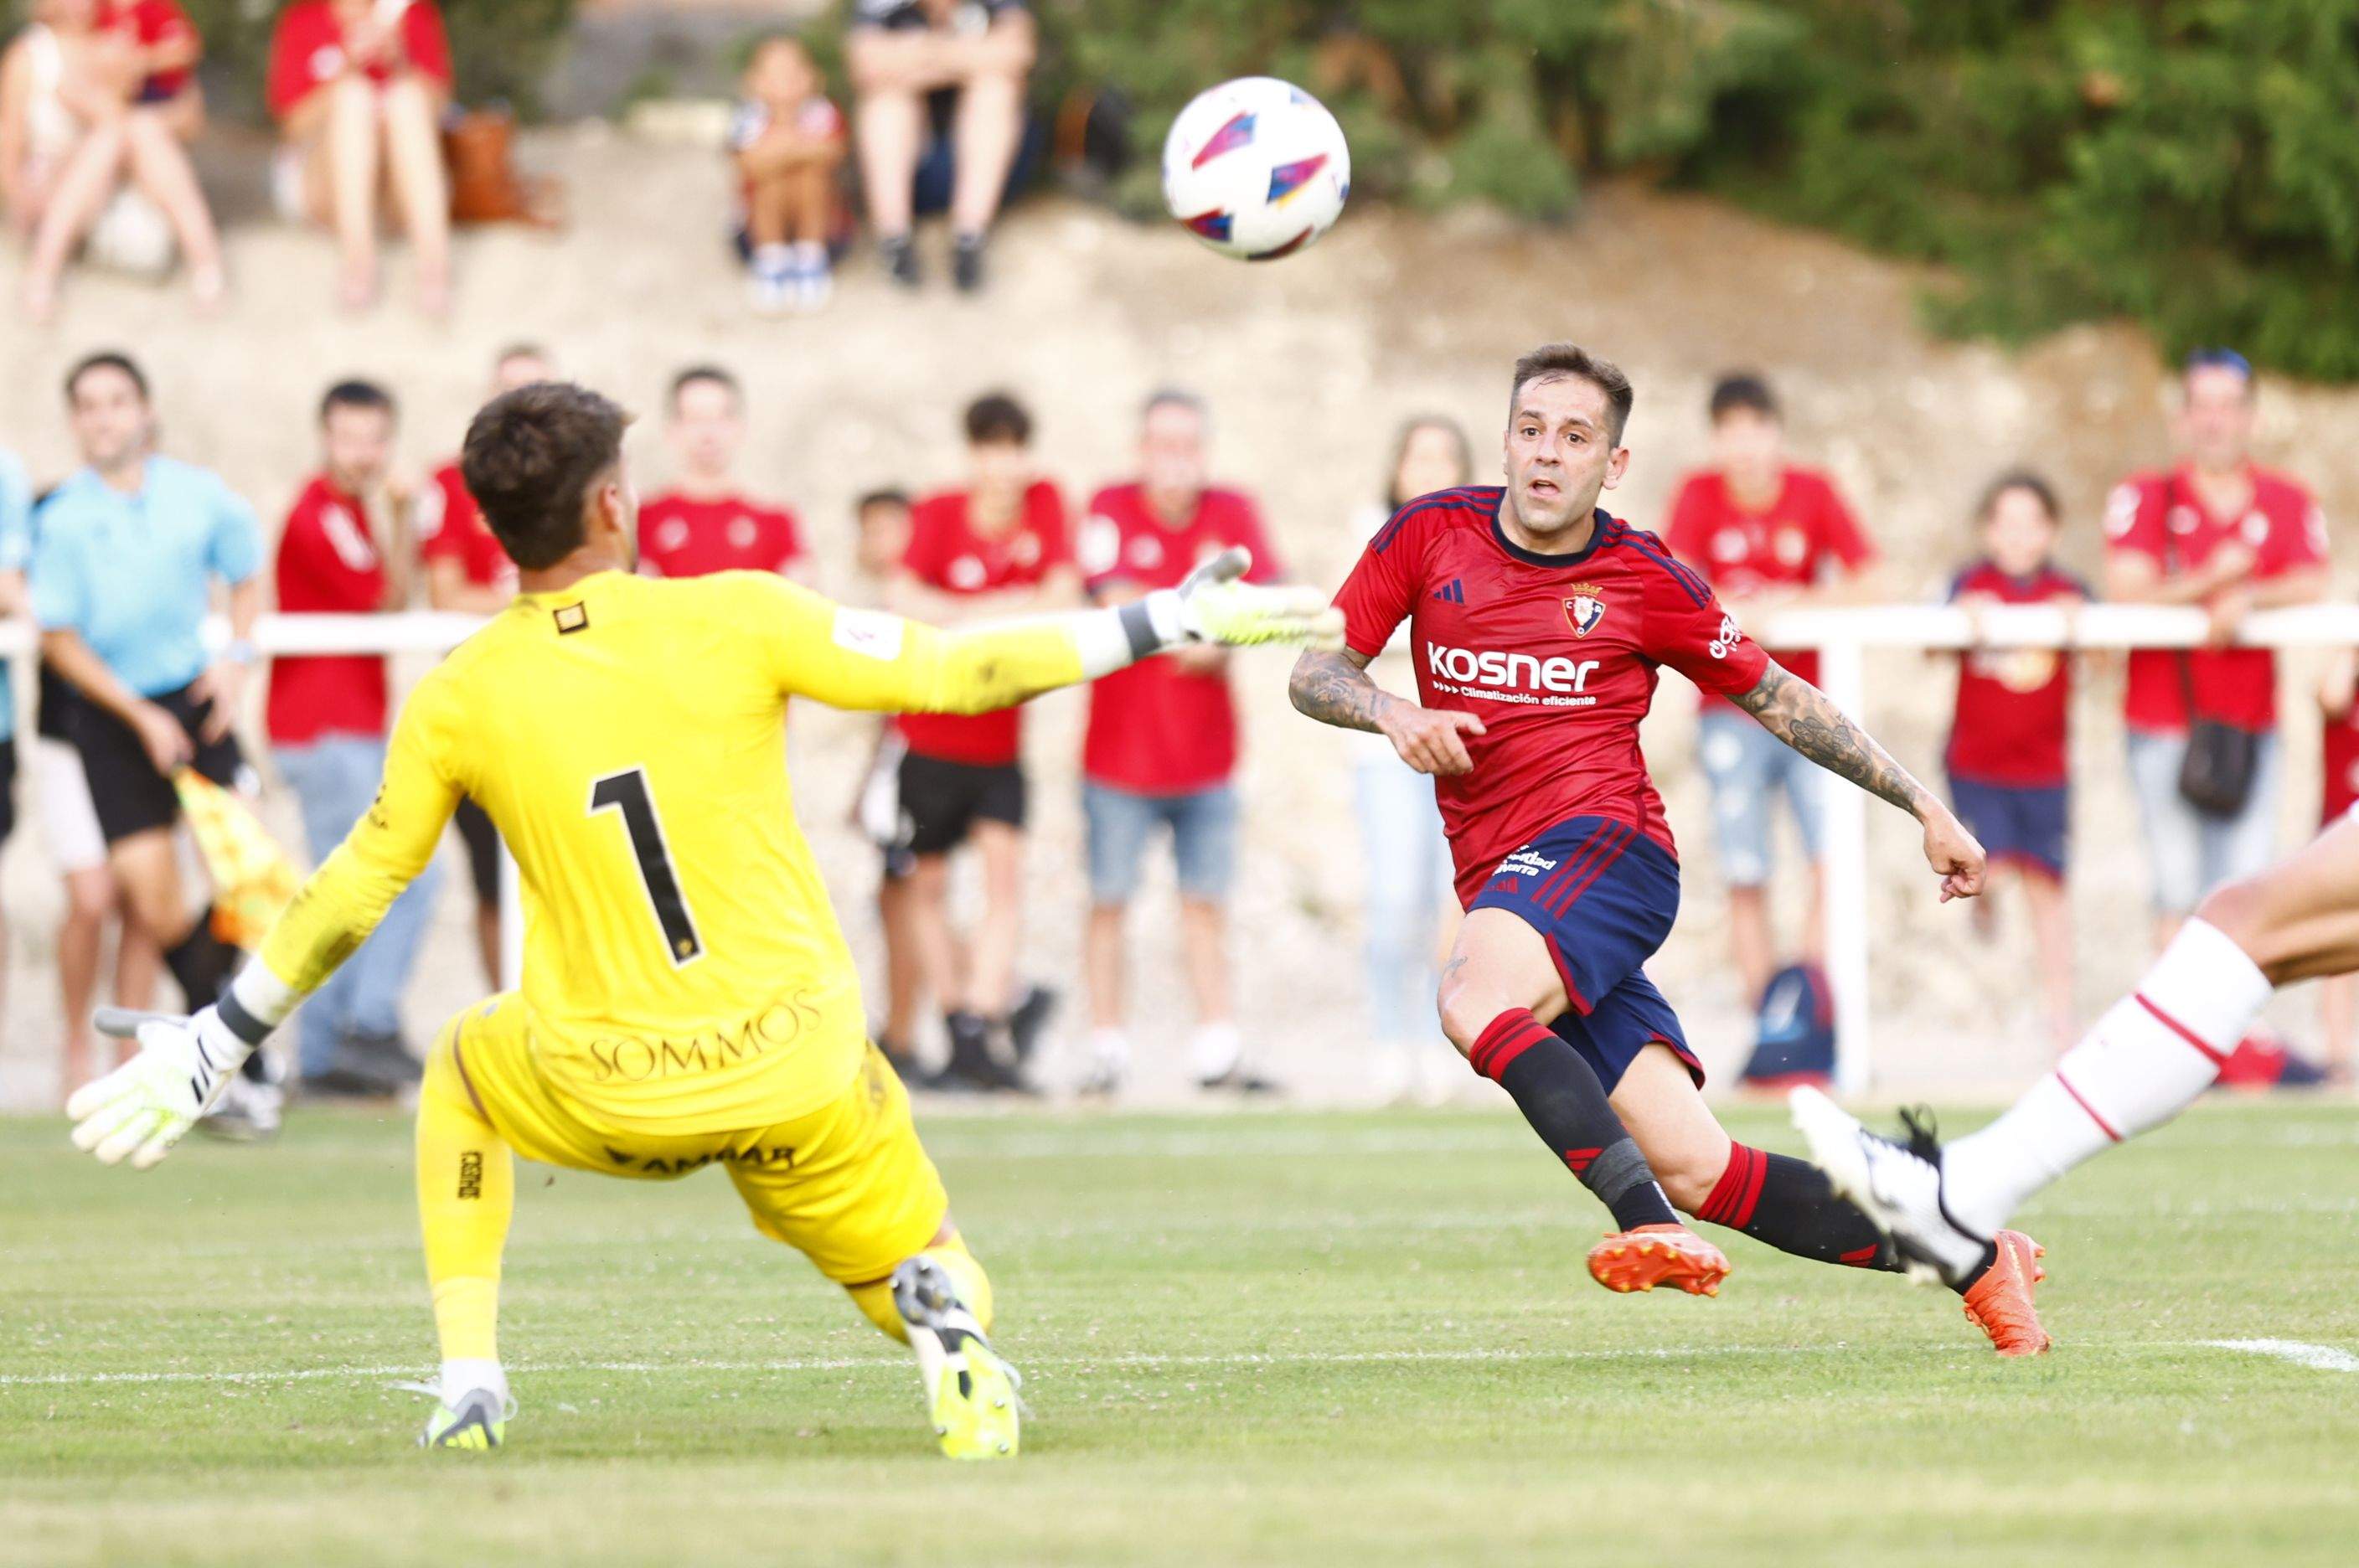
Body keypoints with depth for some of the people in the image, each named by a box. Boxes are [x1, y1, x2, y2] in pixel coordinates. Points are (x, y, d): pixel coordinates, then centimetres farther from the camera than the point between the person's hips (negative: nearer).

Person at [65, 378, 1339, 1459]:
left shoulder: (458, 700, -2)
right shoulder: (732, 618, -7)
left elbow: (349, 897, 6)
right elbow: (955, 673, -6)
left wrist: (212, 1046, 19)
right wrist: (1174, 623, 3)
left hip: (610, 1097, 1)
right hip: (799, 1071, -1)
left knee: (460, 1075, 33)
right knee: (919, 1270, 19)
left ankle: (467, 1380, 17)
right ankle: (942, 1319, -21)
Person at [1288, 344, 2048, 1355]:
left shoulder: (1644, 581, 2)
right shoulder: (1432, 535, 8)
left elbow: (1777, 700, 12)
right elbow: (1315, 672, 11)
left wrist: (1924, 807, 12)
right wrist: (1395, 715, -10)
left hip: (1606, 846, -3)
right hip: (1502, 882, 3)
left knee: (1474, 1002, -36)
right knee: (1698, 1172, -6)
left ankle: (1648, 1228, -39)